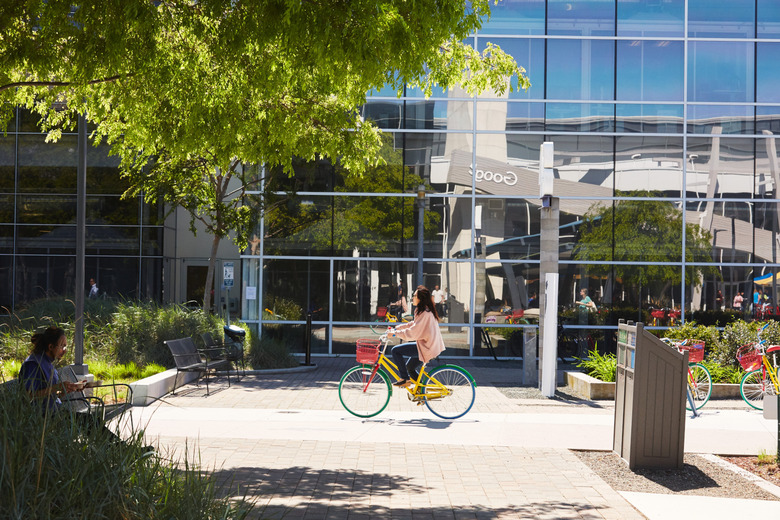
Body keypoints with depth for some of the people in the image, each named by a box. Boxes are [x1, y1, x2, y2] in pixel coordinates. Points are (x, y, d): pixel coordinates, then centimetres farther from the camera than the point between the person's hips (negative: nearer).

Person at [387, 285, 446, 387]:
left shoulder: (425, 313, -20)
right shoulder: (426, 310, 12)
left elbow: (412, 332, -22)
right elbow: (413, 325, 21)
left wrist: (395, 334, -15)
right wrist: (396, 328, 16)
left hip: (426, 347, -10)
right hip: (431, 345, 10)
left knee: (395, 351, -10)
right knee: (410, 367, 21)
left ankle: (404, 379, -4)